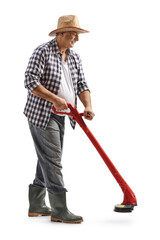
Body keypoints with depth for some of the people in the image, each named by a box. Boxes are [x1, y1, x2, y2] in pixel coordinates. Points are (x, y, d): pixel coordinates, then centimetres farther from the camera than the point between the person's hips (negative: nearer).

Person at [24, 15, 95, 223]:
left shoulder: (74, 58, 11)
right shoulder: (42, 52, -11)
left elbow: (82, 85, 9)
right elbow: (30, 82, -19)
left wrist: (88, 106, -9)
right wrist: (55, 99, -23)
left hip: (59, 116, 8)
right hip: (41, 115, -8)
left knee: (47, 161, 13)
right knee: (52, 161, -8)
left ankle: (36, 205, 23)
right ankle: (60, 210, -5)